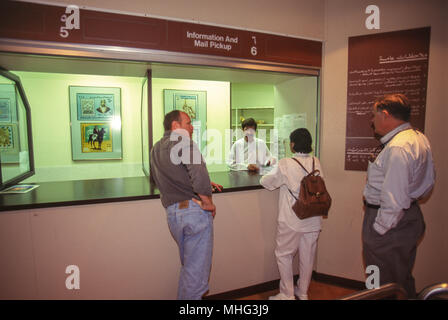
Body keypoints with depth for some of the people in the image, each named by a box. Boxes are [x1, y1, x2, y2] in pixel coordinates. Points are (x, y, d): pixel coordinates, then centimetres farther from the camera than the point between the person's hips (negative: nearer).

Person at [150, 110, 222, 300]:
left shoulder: (155, 149, 18)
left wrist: (204, 184, 22)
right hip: (194, 209, -8)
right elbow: (198, 172, -24)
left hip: (172, 214, 8)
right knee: (197, 269, 3)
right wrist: (208, 202, -11)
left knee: (188, 265, 24)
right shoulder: (183, 142, -8)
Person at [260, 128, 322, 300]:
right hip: (313, 219, 5)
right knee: (307, 256, 16)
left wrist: (263, 177, 18)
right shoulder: (316, 162, -1)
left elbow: (266, 182, -6)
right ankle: (303, 293, 33)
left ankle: (287, 295, 18)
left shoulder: (285, 164, -15)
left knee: (283, 255, 11)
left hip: (291, 221, -5)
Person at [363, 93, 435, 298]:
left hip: (391, 222, -10)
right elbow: (429, 179, 18)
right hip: (410, 216, 10)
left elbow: (394, 201, -27)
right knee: (403, 280, 25)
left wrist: (379, 229, -17)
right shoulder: (419, 138, 7)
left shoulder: (397, 148, -25)